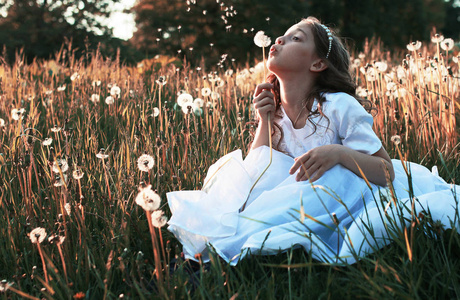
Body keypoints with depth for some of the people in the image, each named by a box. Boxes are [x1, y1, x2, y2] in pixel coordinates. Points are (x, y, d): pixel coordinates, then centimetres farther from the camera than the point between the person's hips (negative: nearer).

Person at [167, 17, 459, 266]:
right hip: (298, 200, 4)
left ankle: (232, 240, -33)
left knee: (335, 173, -35)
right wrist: (265, 121, -13)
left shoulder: (339, 107, -16)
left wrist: (338, 153, -35)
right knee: (265, 157, -17)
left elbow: (387, 171, -18)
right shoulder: (274, 110, -1)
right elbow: (255, 176, -3)